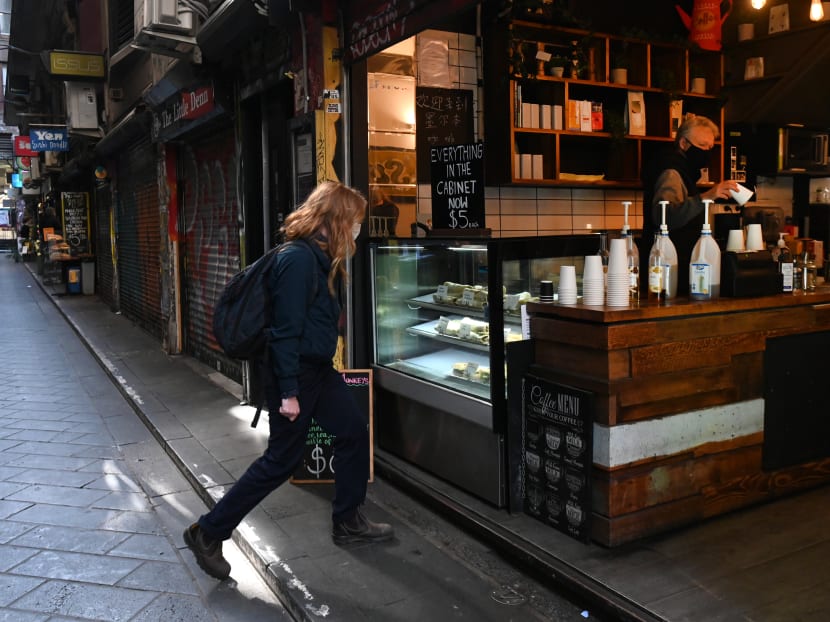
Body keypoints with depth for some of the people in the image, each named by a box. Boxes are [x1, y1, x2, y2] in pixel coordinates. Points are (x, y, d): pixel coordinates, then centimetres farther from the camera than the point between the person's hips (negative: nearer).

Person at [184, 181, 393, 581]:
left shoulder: (323, 258, 7)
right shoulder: (298, 259, -23)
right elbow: (286, 330, -24)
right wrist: (289, 392, -22)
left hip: (318, 369, 10)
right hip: (294, 373, -10)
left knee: (354, 432, 15)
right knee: (281, 460, 2)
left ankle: (348, 523, 31)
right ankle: (207, 533, 16)